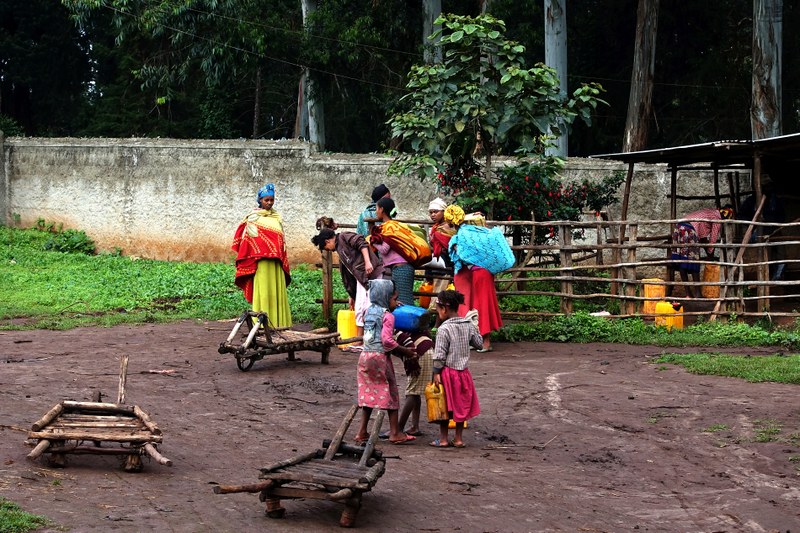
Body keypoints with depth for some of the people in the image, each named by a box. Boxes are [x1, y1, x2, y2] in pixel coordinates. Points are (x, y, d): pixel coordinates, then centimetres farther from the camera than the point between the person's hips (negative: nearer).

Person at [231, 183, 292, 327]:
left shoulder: (276, 217, 16)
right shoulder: (254, 217, 0)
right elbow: (249, 238, -3)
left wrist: (283, 260, 14)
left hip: (276, 261, 5)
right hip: (261, 259, -5)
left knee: (277, 289, 5)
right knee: (263, 289, -5)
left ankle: (278, 320, 8)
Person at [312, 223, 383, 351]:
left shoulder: (344, 237, 2)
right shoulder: (340, 251, 26)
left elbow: (362, 244, -14)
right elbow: (347, 277, 28)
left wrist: (367, 262, -24)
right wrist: (352, 296, 29)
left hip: (373, 272, -9)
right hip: (360, 278, 9)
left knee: (369, 308, -9)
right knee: (359, 309, 7)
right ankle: (359, 342, 10)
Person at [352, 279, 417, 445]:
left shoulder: (369, 311, 10)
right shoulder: (388, 316, -12)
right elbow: (387, 340, -20)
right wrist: (405, 351, -11)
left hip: (365, 355, 7)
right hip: (380, 357, -7)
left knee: (368, 393, 13)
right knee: (390, 394, 4)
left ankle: (362, 432, 13)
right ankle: (395, 433, 8)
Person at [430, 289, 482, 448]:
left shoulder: (444, 329, -16)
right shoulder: (469, 324, 0)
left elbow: (439, 354, -15)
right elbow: (479, 343, 10)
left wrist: (436, 373, -9)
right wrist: (475, 330, 25)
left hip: (448, 371, -5)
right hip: (463, 371, 5)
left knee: (445, 406, 5)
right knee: (461, 405, 12)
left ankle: (443, 439, 11)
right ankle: (459, 439, 16)